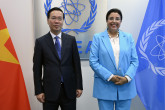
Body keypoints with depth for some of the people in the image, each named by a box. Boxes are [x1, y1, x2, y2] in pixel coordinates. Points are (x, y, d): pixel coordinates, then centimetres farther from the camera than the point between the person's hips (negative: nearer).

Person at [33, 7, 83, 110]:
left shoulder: (71, 40, 4)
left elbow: (77, 64, 5)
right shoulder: (40, 42, 0)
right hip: (50, 91, -1)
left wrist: (79, 86, 3)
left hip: (69, 90, 2)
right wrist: (38, 91, -3)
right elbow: (37, 68, 1)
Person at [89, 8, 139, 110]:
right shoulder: (98, 38, 2)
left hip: (126, 86, 2)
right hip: (105, 87, -2)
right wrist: (110, 77, -13)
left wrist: (127, 78, -11)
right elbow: (93, 61, -5)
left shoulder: (128, 37, 8)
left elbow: (135, 61, 5)